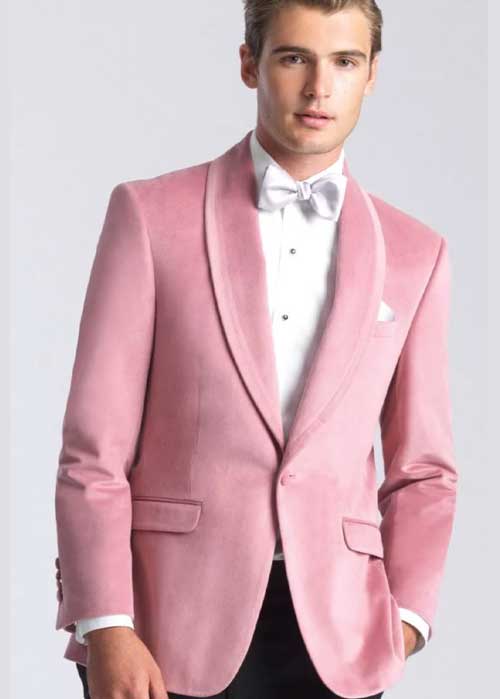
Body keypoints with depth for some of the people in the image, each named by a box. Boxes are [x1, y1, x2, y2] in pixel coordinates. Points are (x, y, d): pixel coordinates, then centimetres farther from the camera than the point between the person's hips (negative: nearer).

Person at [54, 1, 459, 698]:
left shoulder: (415, 254, 11)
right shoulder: (150, 214, 4)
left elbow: (422, 469, 14)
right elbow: (94, 449, 0)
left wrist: (405, 616, -1)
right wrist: (104, 630, -9)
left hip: (335, 640, 2)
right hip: (173, 627, -2)